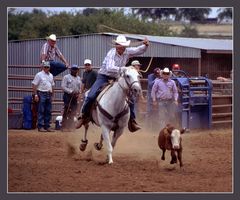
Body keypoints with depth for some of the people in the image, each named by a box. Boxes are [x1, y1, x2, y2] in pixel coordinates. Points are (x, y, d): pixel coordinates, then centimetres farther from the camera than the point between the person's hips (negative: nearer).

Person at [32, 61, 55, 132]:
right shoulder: (39, 75, -4)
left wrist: (51, 95, 16)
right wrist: (35, 95, -14)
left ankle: (47, 126, 13)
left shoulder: (51, 75, 15)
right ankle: (40, 127, -4)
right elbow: (34, 85, -8)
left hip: (49, 94, 6)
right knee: (41, 111, -6)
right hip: (41, 94, -6)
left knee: (48, 111, 7)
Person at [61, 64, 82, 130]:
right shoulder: (66, 77, -4)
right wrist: (71, 92, -19)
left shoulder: (78, 78, 15)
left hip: (75, 97, 6)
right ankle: (63, 126, -4)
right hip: (68, 95, -6)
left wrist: (78, 93, -2)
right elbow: (63, 86, -11)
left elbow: (80, 87, 18)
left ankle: (70, 126, 14)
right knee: (66, 111, -7)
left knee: (73, 112, 7)